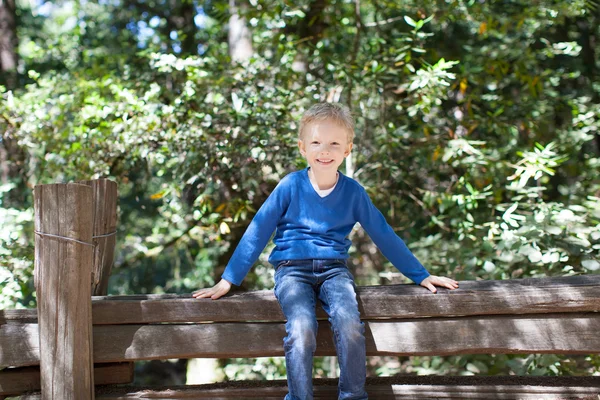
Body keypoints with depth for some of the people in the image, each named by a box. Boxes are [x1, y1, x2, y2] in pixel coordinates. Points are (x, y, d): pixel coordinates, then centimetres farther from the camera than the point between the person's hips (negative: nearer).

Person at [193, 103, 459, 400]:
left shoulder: (352, 191, 4)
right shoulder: (291, 186, -1)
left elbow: (383, 235, 12)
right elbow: (257, 232, 2)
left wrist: (421, 275, 14)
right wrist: (228, 281, -1)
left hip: (334, 270, 1)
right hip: (292, 270, -1)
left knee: (350, 324, -28)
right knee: (302, 329, -30)